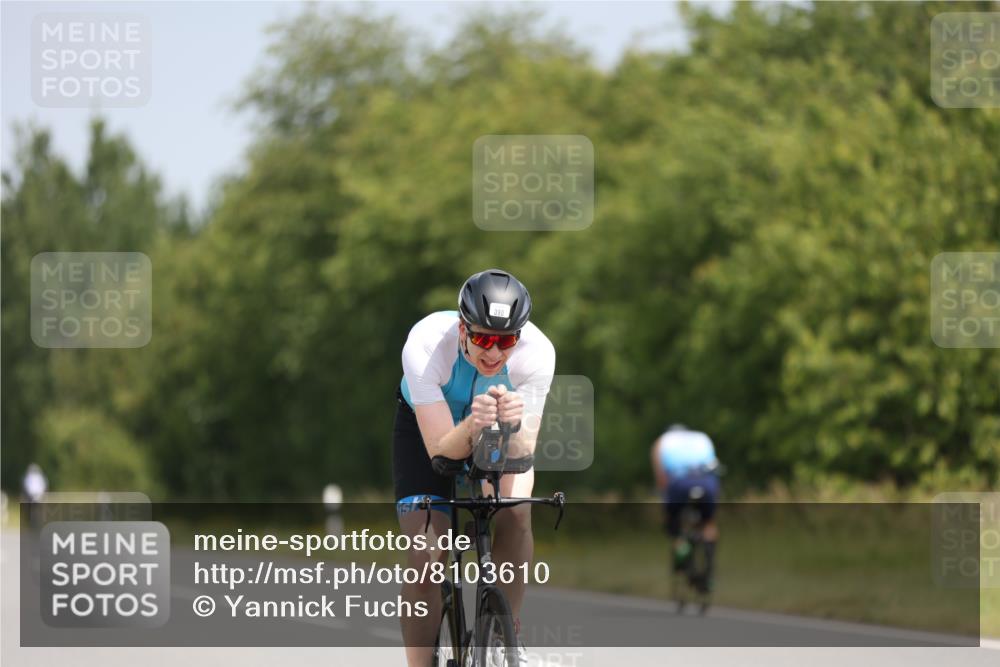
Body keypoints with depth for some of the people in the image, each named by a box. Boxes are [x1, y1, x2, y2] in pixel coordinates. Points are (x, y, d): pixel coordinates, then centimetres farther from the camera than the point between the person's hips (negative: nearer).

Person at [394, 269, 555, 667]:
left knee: (515, 513, -25)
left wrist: (514, 425, -56)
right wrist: (472, 427, -58)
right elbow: (440, 448, -37)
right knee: (426, 558, -16)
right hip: (426, 426, -1)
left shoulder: (536, 352, -33)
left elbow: (522, 455, -34)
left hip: (500, 432, 1)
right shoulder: (426, 344, -38)